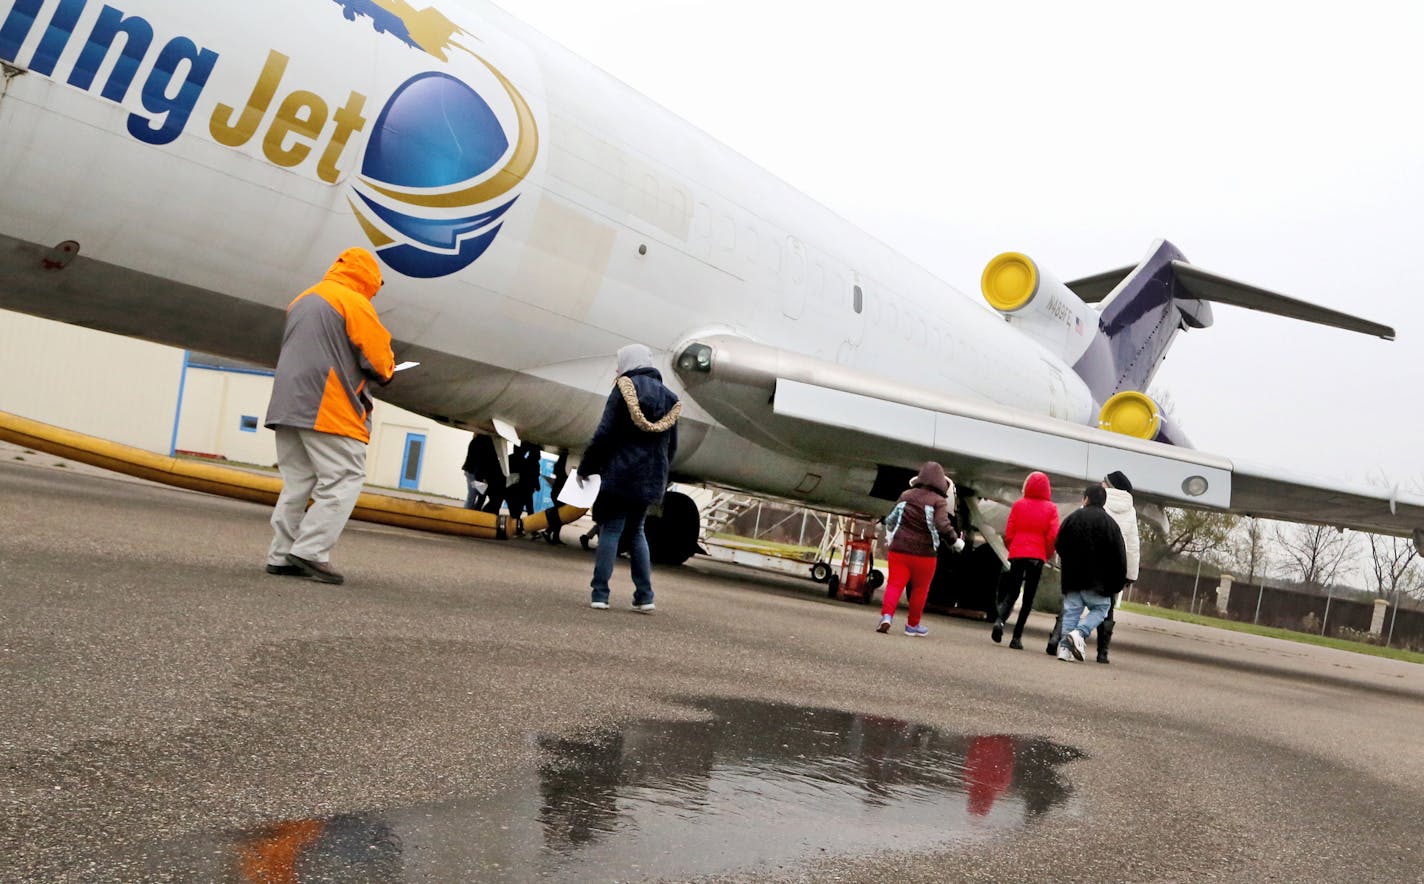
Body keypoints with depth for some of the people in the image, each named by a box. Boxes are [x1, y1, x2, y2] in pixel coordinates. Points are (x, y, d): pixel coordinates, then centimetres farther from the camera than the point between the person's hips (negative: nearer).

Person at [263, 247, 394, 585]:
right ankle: (311, 551, -13)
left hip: (287, 403, 9)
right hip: (328, 409, -8)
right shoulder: (354, 302, -5)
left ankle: (281, 555, 8)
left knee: (297, 481, 10)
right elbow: (378, 357, -10)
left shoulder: (302, 300, 22)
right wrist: (386, 372, 12)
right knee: (344, 479, -6)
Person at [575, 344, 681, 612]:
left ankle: (600, 595, -2)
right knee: (636, 531, 16)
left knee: (611, 530, 1)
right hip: (651, 479, 5)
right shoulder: (669, 398, 11)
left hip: (620, 474, -5)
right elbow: (672, 447, 13)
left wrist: (585, 468, -2)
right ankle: (645, 597, 11)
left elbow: (604, 434, -10)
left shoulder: (624, 389, -5)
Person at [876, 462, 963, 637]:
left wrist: (890, 536, 35)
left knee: (894, 584, 1)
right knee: (919, 589, 12)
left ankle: (887, 615, -20)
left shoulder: (906, 495, 9)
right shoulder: (939, 501, -7)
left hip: (899, 548, 3)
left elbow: (891, 519, 17)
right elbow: (942, 525, -18)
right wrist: (956, 541, -2)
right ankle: (913, 625, 20)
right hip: (924, 552, -3)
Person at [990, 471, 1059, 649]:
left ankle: (999, 619, -20)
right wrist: (1047, 555, 9)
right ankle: (1016, 637, 1)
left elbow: (1008, 533, 2)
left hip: (1017, 554, 1)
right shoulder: (1051, 508, 0)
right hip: (1037, 556, -1)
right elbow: (1053, 536, -7)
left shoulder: (1019, 504, 3)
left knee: (1011, 593, 9)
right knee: (1028, 597, 6)